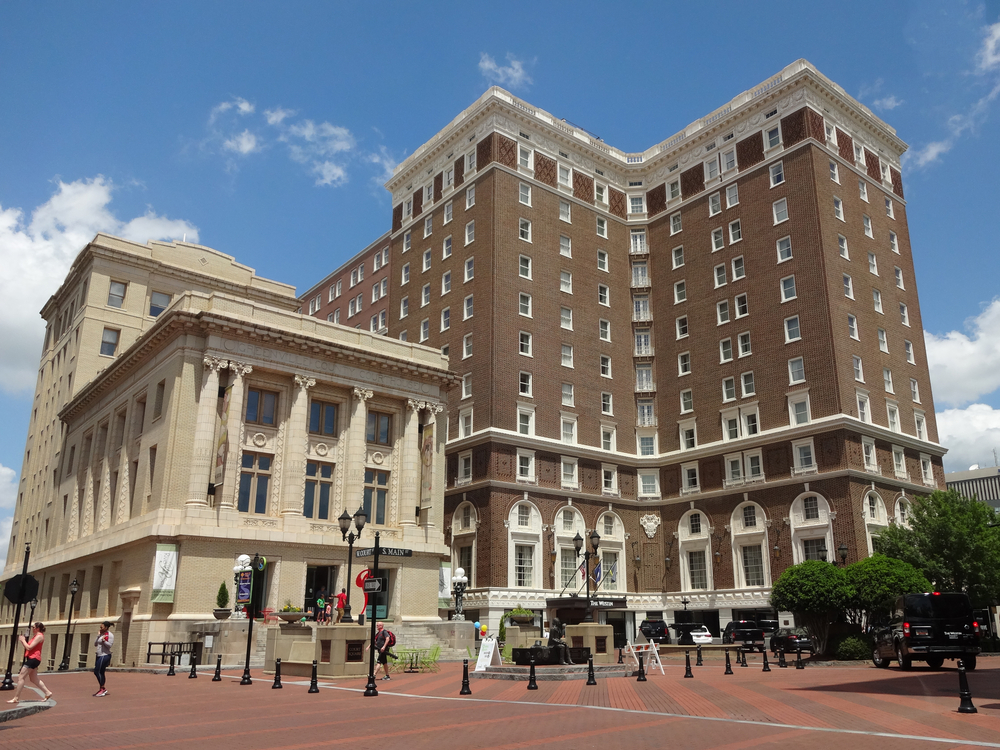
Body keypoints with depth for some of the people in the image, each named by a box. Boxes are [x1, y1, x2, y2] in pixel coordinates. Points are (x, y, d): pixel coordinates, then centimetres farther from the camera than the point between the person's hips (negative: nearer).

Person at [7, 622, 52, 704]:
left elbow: (29, 647, -19)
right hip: (32, 658, 11)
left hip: (33, 658, -11)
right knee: (34, 679, 13)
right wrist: (23, 640, 8)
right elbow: (28, 647, 19)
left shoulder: (39, 636, -12)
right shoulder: (36, 636, 21)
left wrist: (23, 640, -6)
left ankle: (16, 698, -6)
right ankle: (48, 693, 15)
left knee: (21, 677, -8)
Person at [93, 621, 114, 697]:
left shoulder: (110, 635, -9)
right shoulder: (101, 634, 16)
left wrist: (104, 641, -32)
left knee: (97, 672, -11)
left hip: (104, 656, -9)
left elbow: (110, 645, -17)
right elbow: (95, 644, 13)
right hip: (99, 656, 9)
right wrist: (98, 636, 1)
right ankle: (103, 689, 19)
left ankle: (102, 689, -4)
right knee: (100, 673, 10)